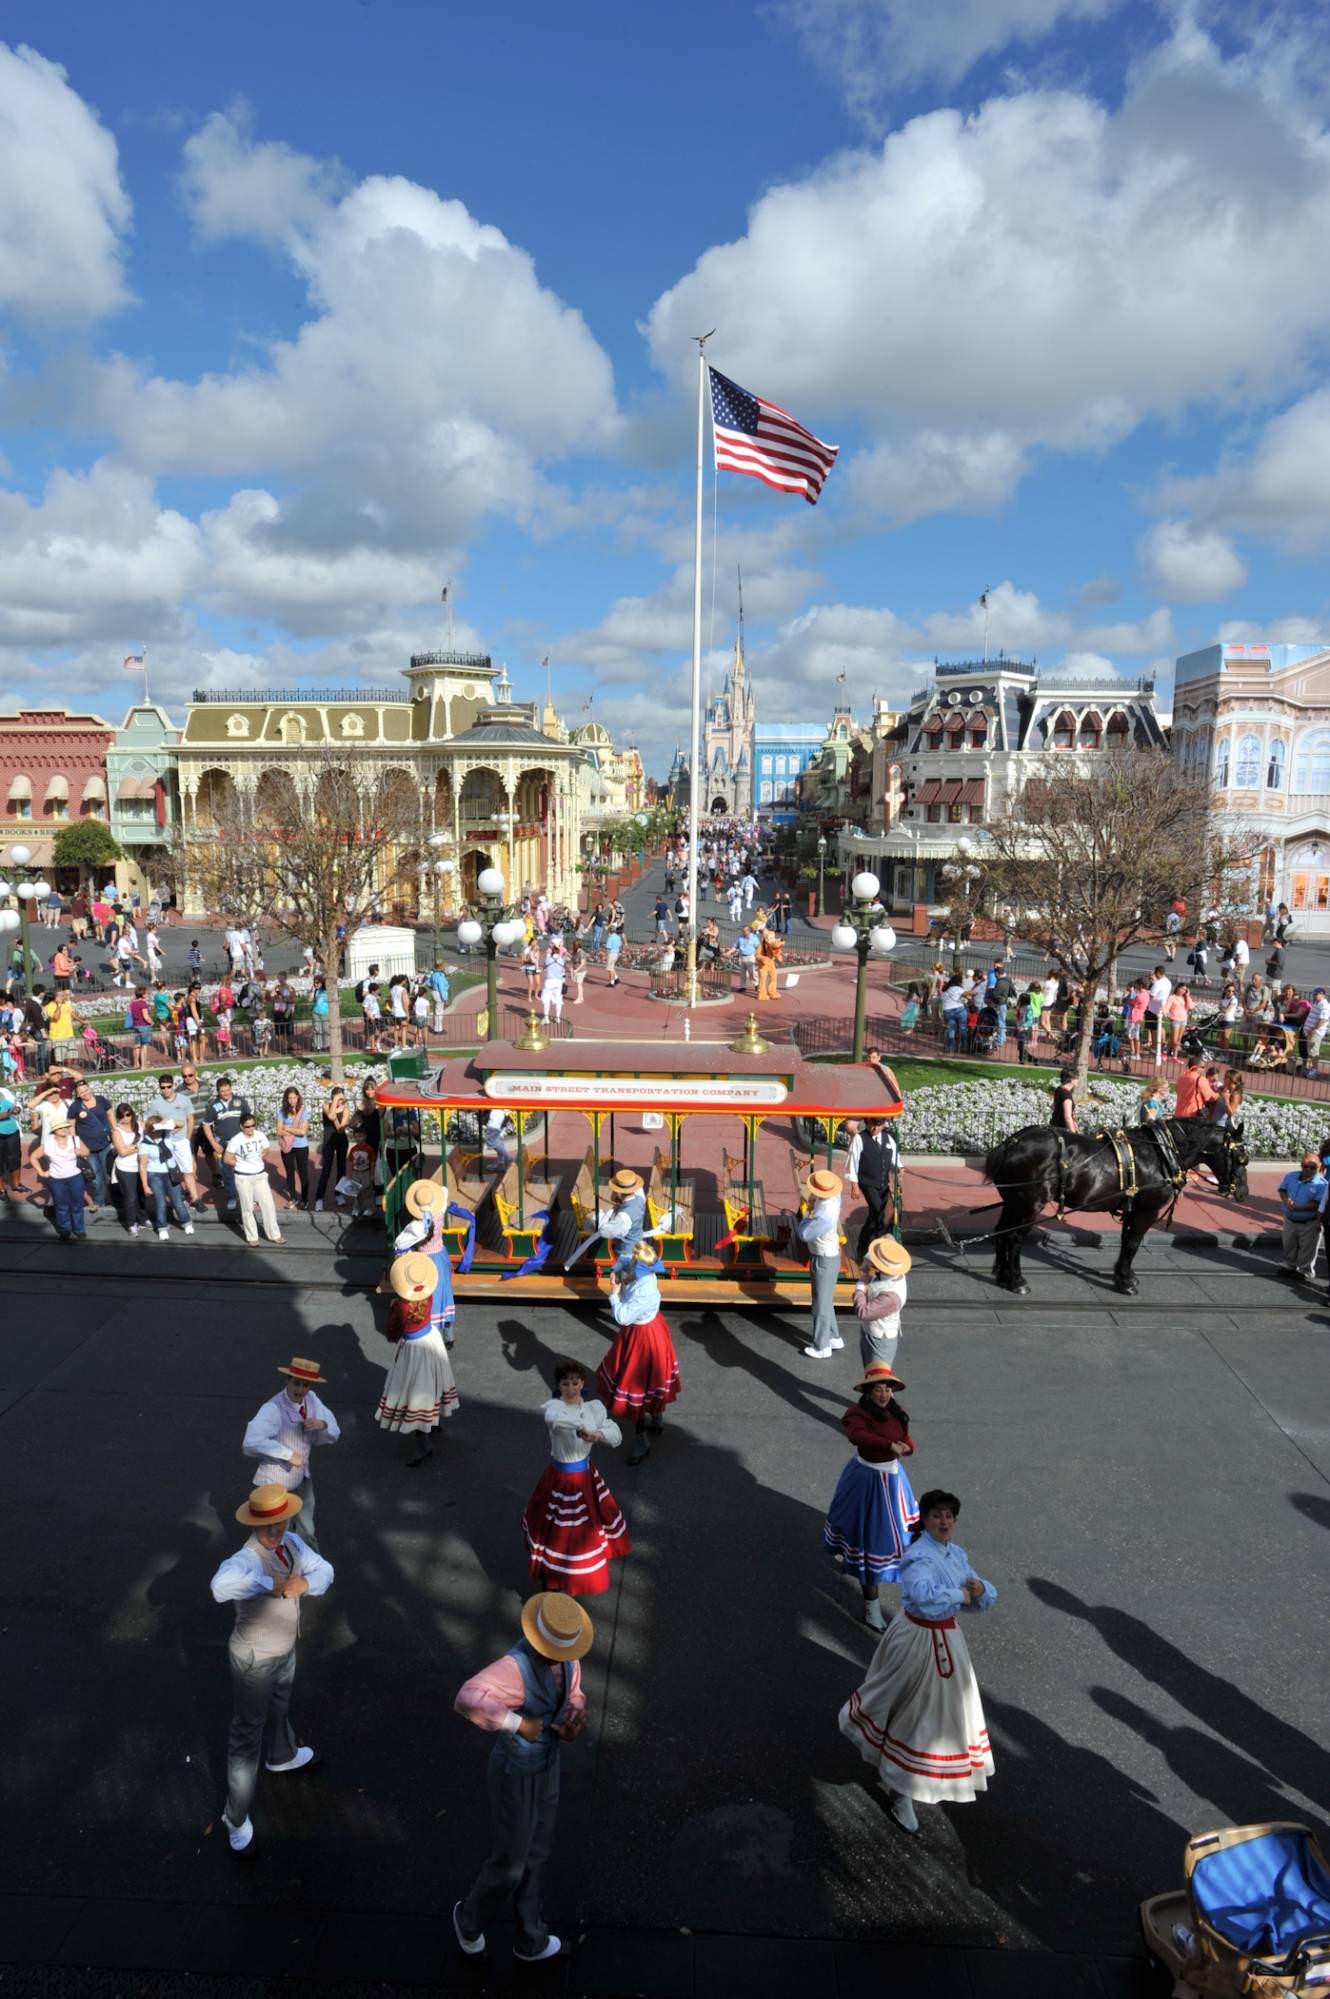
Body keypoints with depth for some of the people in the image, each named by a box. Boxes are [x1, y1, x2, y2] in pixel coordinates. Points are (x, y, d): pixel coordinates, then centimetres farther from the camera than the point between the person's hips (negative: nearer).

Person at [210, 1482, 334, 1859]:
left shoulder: (292, 1543, -13)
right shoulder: (246, 1559, -38)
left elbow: (323, 1571, -8)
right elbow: (222, 1586, -60)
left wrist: (305, 1582, -29)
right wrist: (273, 1583, -51)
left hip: (286, 1651, 8)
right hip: (255, 1661, -8)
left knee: (281, 1707, 34)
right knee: (247, 1734, 9)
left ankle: (283, 1756, 63)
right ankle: (236, 1819, 28)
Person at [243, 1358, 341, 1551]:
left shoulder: (312, 1400, -9)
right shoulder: (273, 1408, -29)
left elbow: (334, 1434, -1)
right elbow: (252, 1441, -42)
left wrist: (322, 1425, -24)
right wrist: (289, 1455, -35)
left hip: (304, 1477, 6)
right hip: (278, 1482, -6)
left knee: (306, 1529, 26)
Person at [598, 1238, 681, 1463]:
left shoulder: (644, 1292, -38)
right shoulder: (641, 1273, -14)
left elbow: (622, 1317, -33)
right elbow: (622, 1261, 8)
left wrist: (614, 1295, -20)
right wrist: (615, 1272, -11)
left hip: (643, 1338, -9)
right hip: (644, 1330, 9)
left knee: (636, 1386, 6)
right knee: (650, 1378, 29)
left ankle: (641, 1440, 21)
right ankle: (657, 1419, 51)